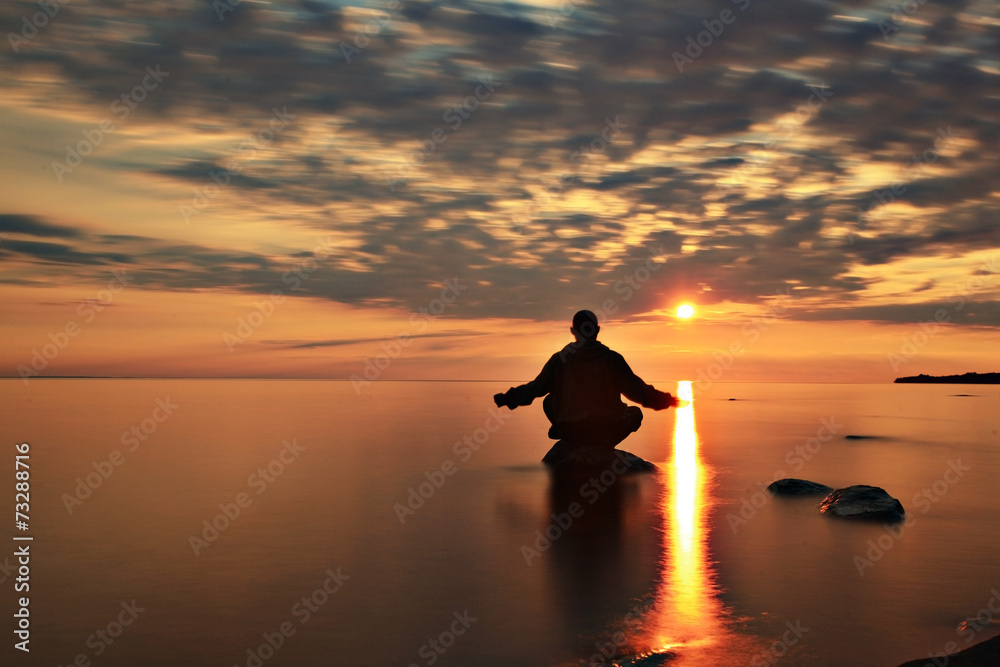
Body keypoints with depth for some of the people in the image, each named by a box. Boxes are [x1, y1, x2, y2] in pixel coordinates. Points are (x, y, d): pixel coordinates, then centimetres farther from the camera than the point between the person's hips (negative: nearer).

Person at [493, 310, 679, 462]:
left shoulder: (560, 359, 0)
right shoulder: (612, 358, -3)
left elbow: (535, 388, 7)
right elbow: (636, 390, 0)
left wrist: (508, 398, 23)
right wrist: (666, 400, 15)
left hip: (570, 431, 2)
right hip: (607, 429, -1)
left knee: (549, 401, 26)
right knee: (635, 412, 25)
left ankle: (568, 446, 17)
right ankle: (604, 444, 12)